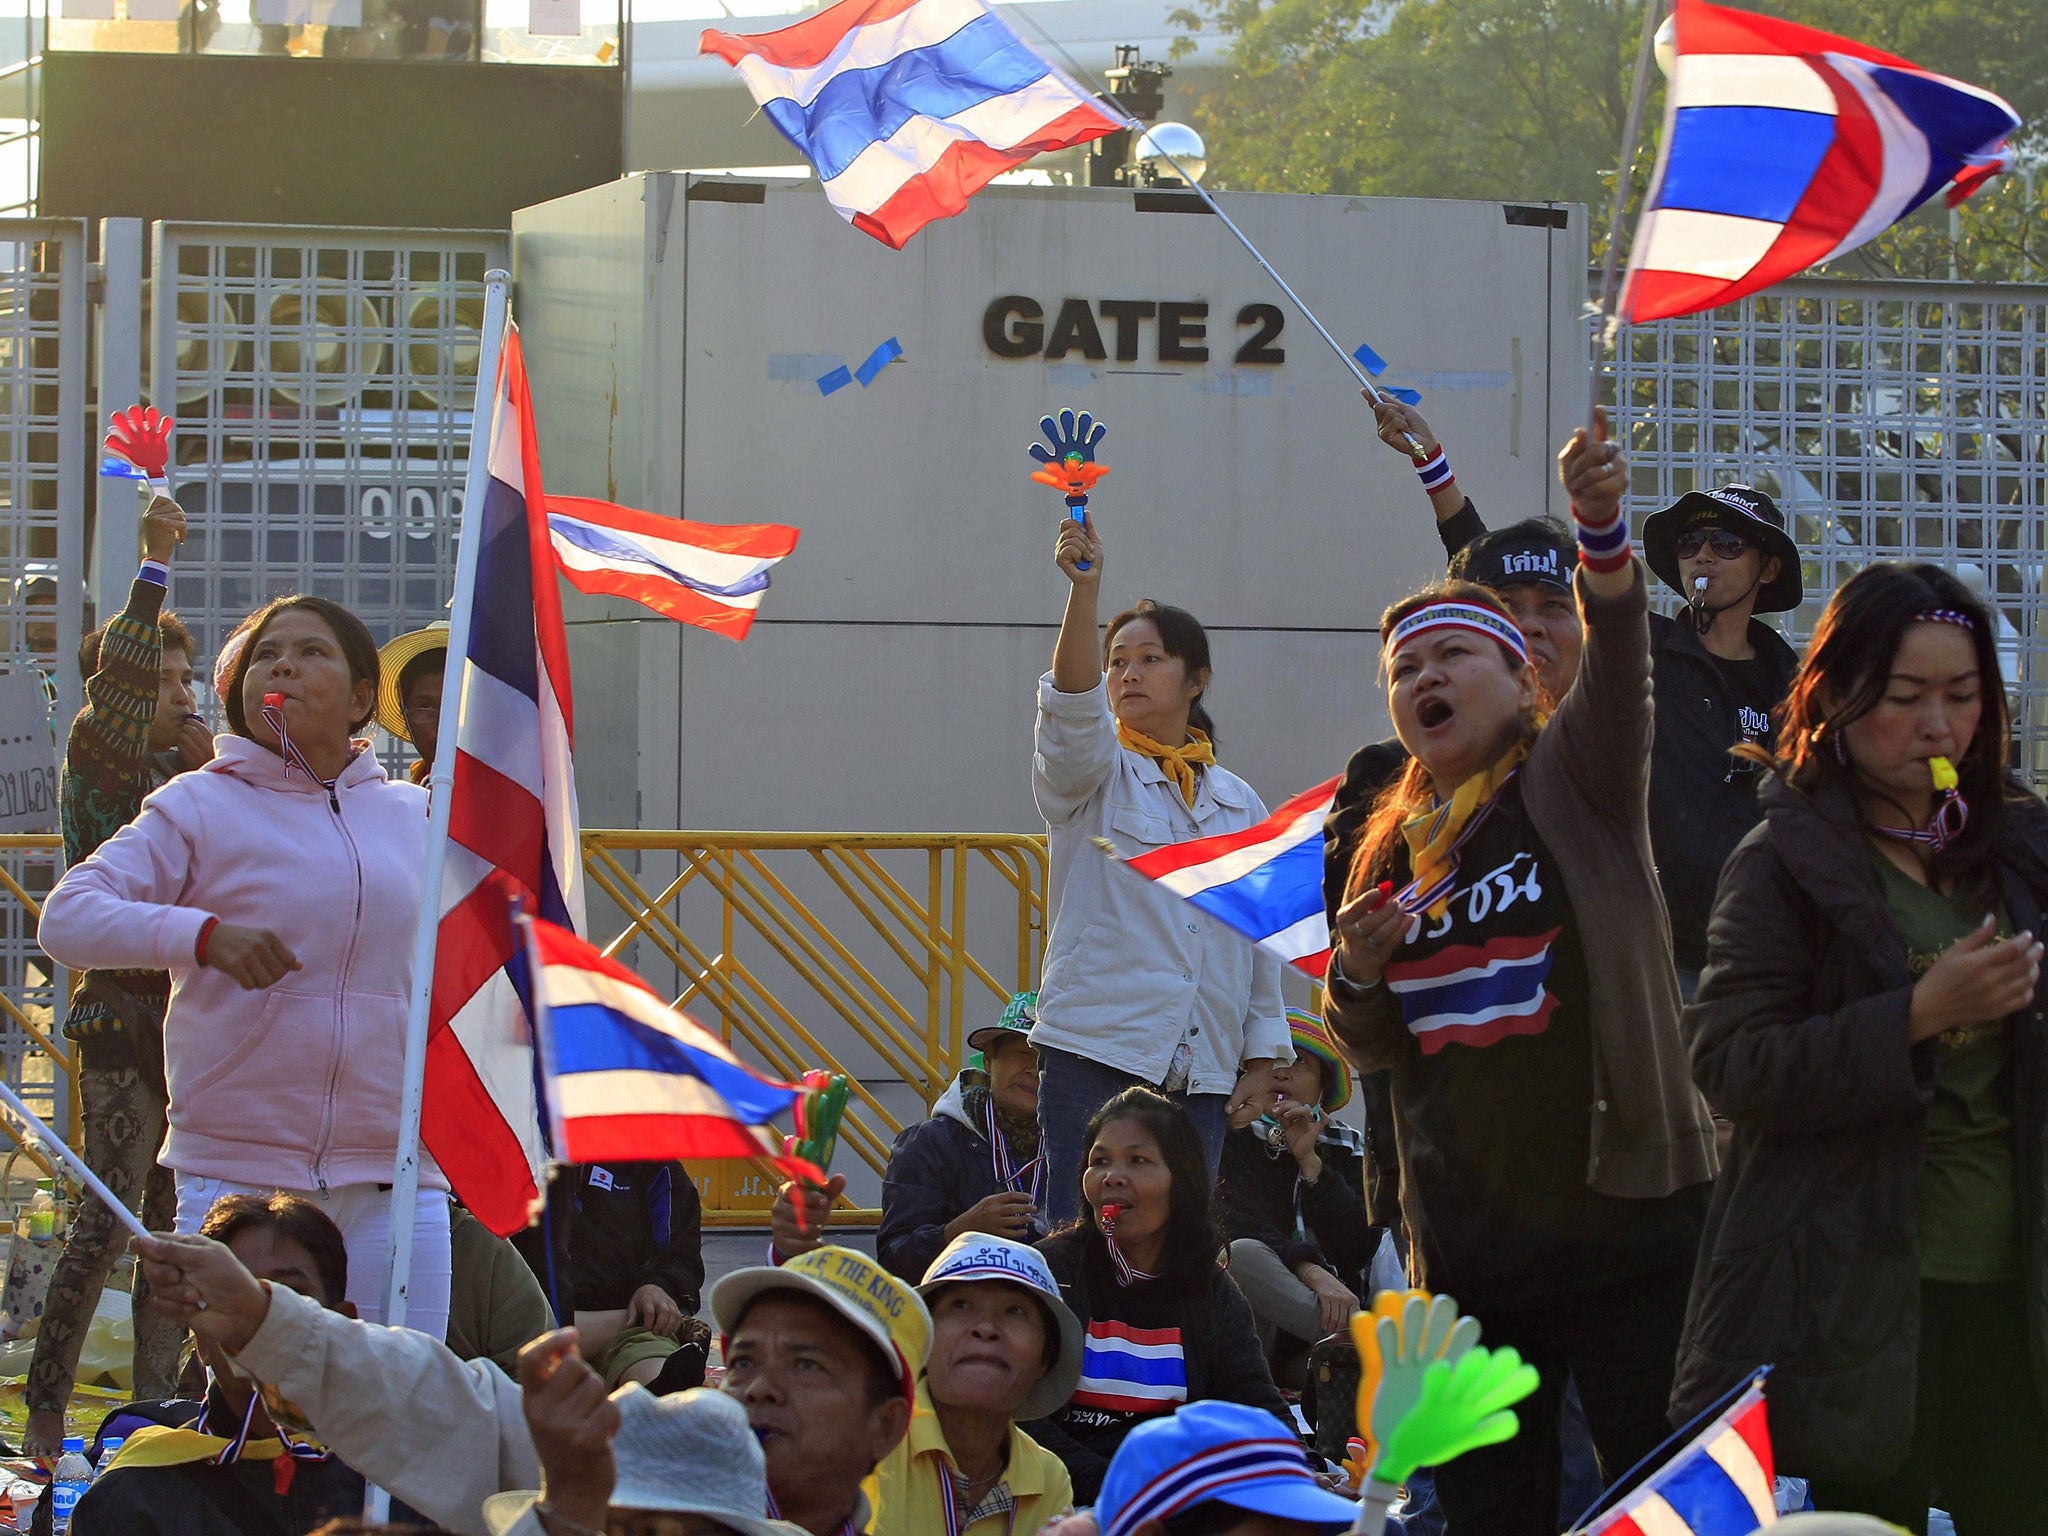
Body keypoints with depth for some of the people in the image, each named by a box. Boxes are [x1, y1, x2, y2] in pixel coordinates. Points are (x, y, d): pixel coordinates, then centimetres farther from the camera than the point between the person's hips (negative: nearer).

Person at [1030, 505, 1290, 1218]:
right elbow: (1072, 707, -17)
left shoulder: (1239, 803, 15)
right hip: (1095, 1051, -3)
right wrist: (1084, 590, -31)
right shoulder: (1090, 772, 5)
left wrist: (1262, 1057, 10)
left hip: (1203, 1067, 3)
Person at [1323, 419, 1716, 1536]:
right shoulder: (1393, 848, 14)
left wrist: (1602, 533, -41)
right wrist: (1358, 972, -4)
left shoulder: (1575, 785, -1)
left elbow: (1618, 665, -21)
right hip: (1465, 1244, 6)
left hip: (1616, 1221, -6)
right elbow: (1369, 1049, 19)